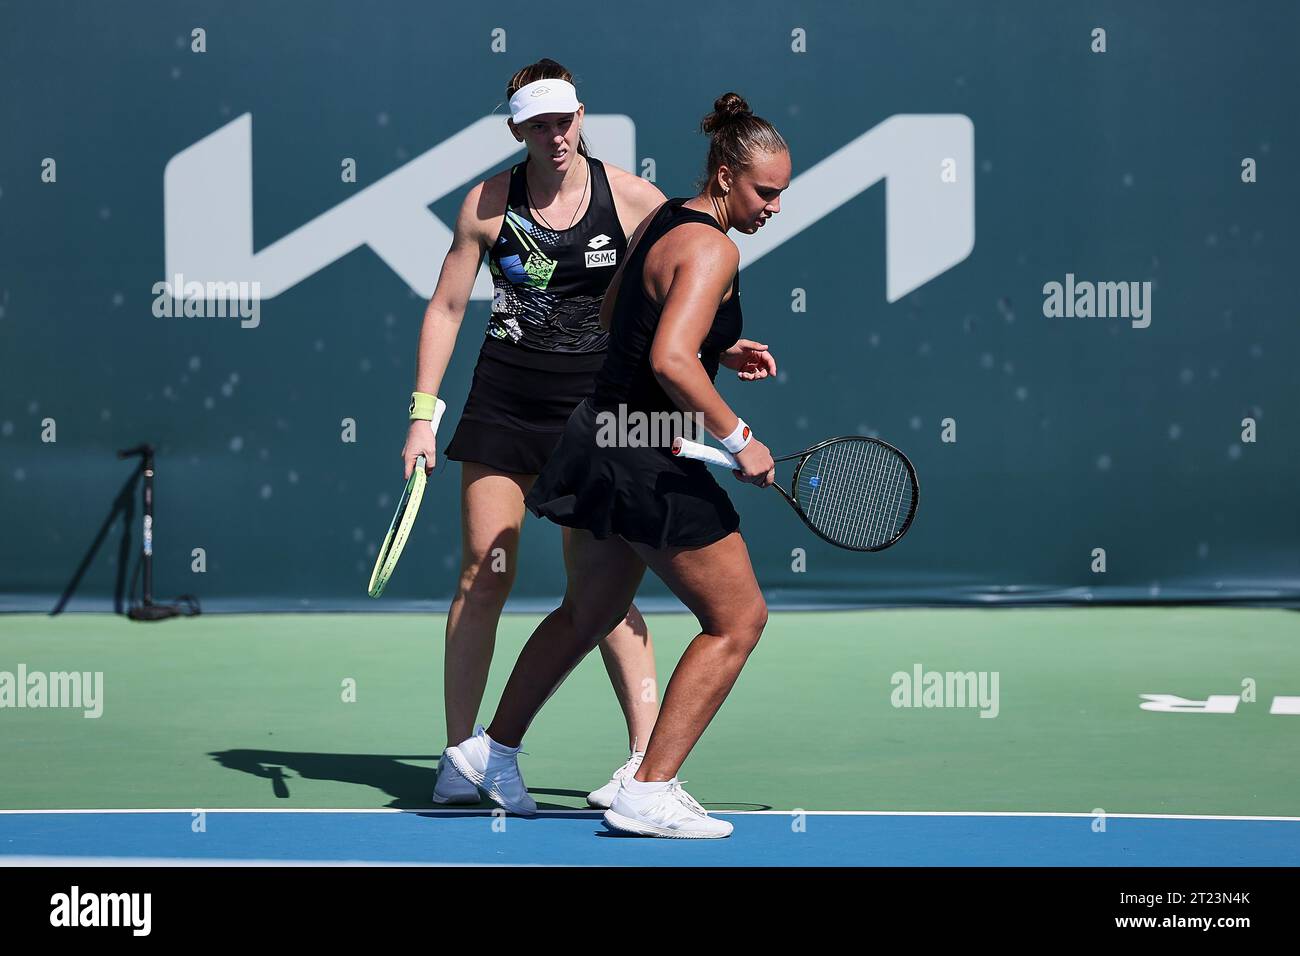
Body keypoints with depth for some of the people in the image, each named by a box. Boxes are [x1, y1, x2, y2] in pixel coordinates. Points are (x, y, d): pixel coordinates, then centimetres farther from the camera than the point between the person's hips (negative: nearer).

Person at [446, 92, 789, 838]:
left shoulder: (665, 220, 9)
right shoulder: (712, 248, -20)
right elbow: (671, 360, -31)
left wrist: (722, 349, 17)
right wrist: (738, 440, -23)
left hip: (603, 437, 10)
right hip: (650, 462, -10)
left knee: (590, 611, 26)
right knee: (738, 619, 0)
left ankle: (494, 750, 39)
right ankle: (649, 791, 0)